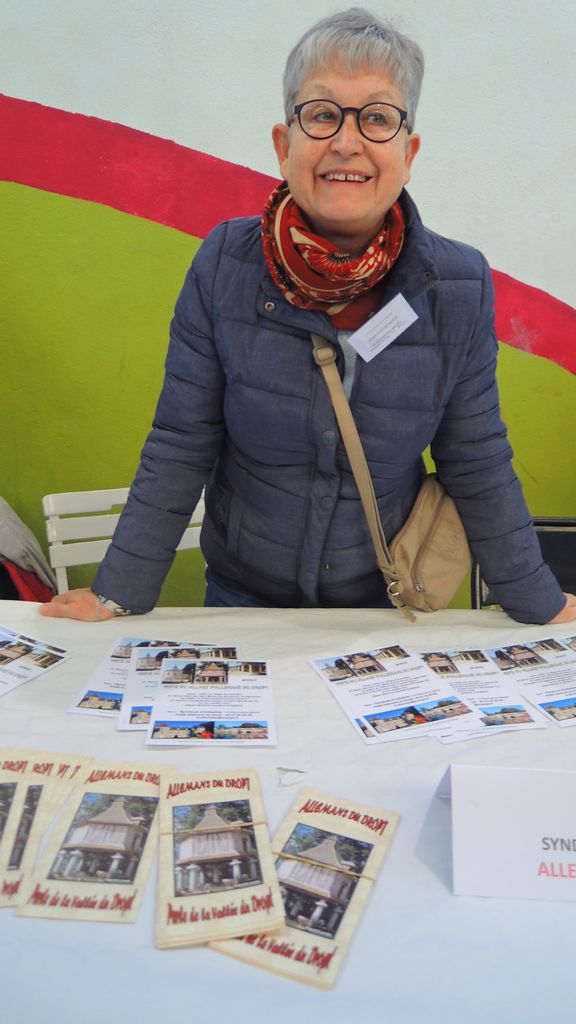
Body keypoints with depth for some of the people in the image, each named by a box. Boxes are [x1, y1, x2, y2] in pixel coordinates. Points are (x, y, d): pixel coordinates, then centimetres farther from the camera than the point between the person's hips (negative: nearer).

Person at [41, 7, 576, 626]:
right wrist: (116, 593, -9)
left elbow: (477, 468, -5)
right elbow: (180, 451, -11)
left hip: (388, 599, 0)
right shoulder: (224, 267, -16)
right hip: (241, 593, 0)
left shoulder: (461, 288, -14)